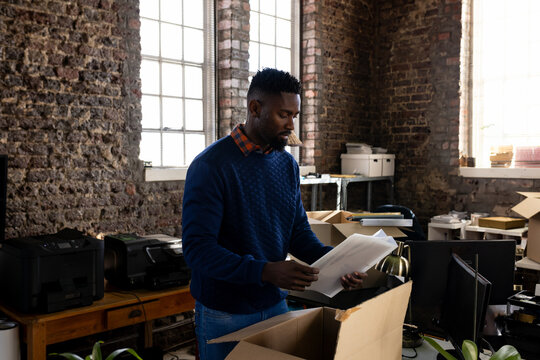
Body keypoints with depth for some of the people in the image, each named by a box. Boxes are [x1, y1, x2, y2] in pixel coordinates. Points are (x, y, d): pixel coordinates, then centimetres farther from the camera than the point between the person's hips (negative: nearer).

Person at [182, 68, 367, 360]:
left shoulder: (287, 163, 2)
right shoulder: (211, 165, -18)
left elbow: (299, 232, 6)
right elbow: (197, 248, -23)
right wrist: (264, 271, -33)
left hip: (275, 304, 6)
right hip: (224, 314, -5)